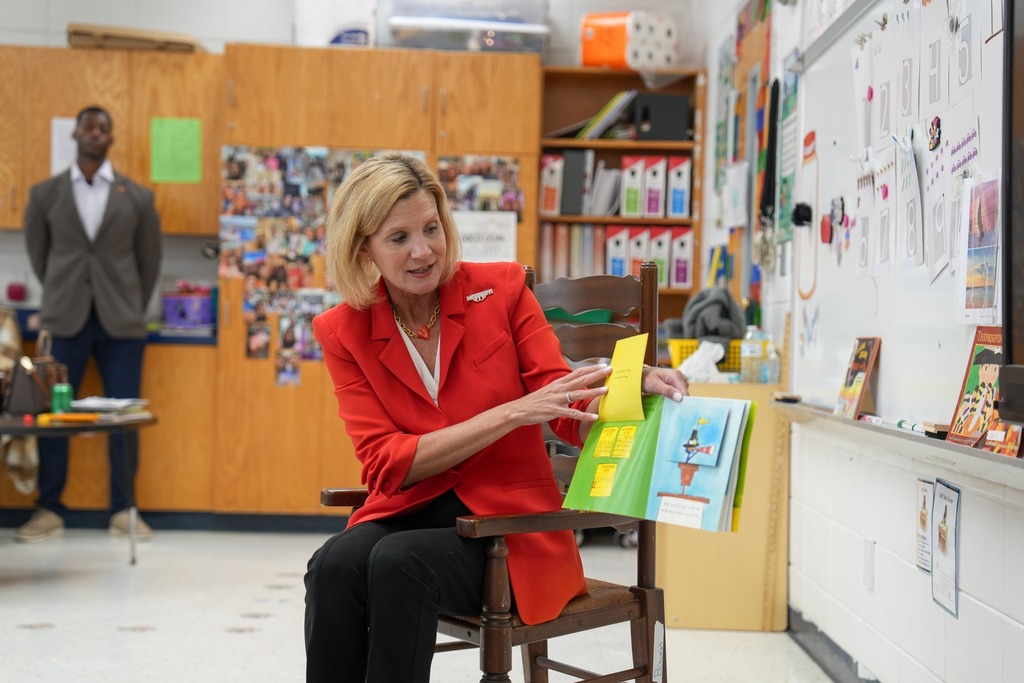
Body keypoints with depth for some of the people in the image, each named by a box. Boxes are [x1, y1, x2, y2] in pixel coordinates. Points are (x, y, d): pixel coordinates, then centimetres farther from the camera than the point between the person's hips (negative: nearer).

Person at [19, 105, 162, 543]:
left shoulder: (137, 198, 4)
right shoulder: (45, 194, 5)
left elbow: (149, 259, 11)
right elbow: (38, 253, 14)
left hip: (121, 324, 0)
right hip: (65, 321, 0)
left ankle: (123, 510, 10)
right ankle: (49, 510, 10)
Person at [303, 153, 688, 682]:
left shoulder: (501, 289, -1)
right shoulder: (343, 332, 0)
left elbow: (574, 418, 0)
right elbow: (384, 464, -9)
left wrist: (639, 385, -24)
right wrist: (509, 414, -20)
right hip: (406, 514, 2)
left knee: (399, 562, -32)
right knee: (336, 563, -31)